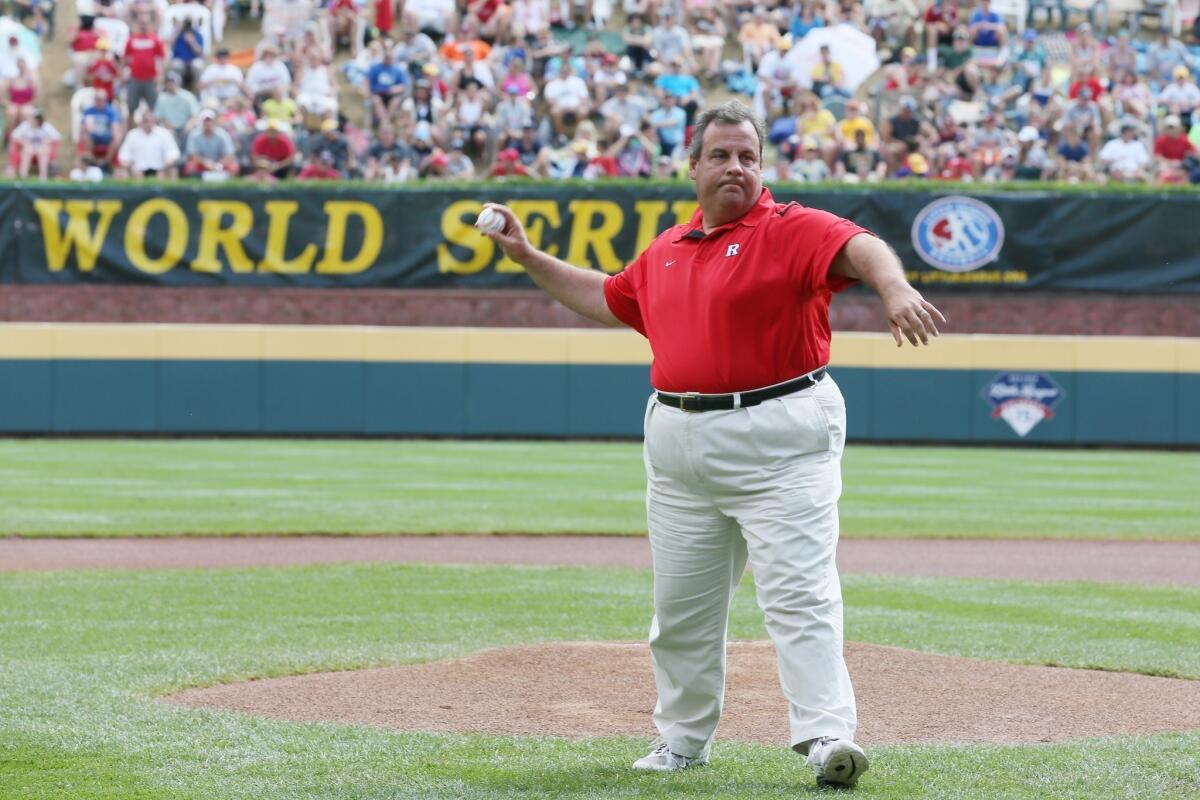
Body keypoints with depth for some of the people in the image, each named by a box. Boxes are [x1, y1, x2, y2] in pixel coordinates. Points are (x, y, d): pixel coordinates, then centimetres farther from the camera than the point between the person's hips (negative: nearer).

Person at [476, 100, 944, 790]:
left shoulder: (791, 230, -7)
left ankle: (827, 737, -21)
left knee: (800, 591, -15)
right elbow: (607, 298, 32)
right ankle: (683, 740, 26)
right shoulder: (666, 252, 15)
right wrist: (527, 255, 28)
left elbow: (861, 247, -26)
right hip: (680, 447, 7)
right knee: (682, 604, 13)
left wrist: (896, 290, -48)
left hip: (779, 441, -7)